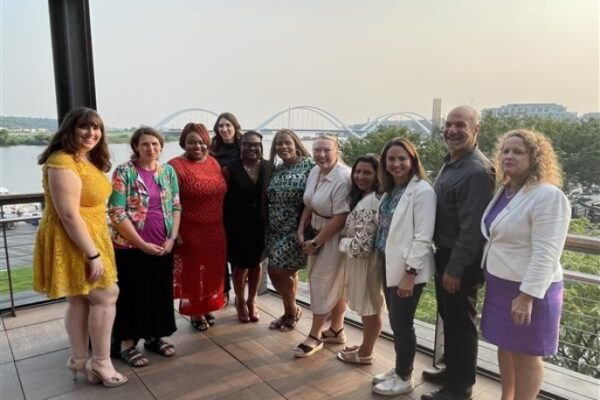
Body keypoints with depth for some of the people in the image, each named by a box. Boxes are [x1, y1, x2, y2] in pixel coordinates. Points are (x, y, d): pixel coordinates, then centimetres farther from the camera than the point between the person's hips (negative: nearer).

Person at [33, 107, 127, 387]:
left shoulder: (89, 160, 10)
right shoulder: (63, 163, -22)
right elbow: (69, 215, -26)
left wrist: (96, 247, 14)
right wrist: (93, 254, -25)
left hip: (89, 238, 10)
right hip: (73, 242, -10)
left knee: (80, 300, 16)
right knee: (105, 296, -3)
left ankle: (79, 360, 29)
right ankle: (101, 363, 12)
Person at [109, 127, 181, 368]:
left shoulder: (168, 171, 4)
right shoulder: (123, 172, -10)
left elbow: (176, 207, 7)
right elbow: (116, 214, -14)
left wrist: (172, 238, -5)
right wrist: (142, 244, -15)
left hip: (162, 246, 5)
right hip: (131, 246, -4)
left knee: (160, 292, 13)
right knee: (131, 294, 7)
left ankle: (154, 337, 32)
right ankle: (126, 343, 24)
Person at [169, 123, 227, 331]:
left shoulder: (213, 163, 6)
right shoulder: (175, 166, -12)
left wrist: (223, 225, 12)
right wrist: (174, 232, -15)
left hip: (215, 230, 6)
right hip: (190, 232, -5)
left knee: (212, 271, 16)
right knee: (193, 273, 10)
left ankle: (207, 307, 36)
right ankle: (195, 312, 28)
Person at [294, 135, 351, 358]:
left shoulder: (344, 178, -25)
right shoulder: (315, 172, 1)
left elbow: (340, 217, -26)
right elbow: (309, 205, 10)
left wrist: (316, 242, -18)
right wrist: (301, 230, 2)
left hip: (333, 237, -8)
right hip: (316, 232, 8)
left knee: (324, 284, 2)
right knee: (335, 284, 18)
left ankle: (314, 336, 19)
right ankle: (336, 330, 33)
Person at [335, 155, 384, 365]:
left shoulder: (372, 201, -23)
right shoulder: (362, 197, 9)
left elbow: (362, 243, -24)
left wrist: (342, 243, -9)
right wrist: (345, 240, 3)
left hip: (367, 260, -10)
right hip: (357, 259, 10)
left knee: (370, 308, 7)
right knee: (365, 307, 20)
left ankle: (365, 353, 22)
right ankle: (365, 345, 35)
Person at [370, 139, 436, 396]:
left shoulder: (422, 190, -14)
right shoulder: (390, 190, 11)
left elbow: (423, 237, -19)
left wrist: (410, 273, -20)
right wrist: (383, 262, 7)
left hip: (407, 269, -7)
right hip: (389, 265, 7)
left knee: (402, 323, 4)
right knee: (395, 322, 17)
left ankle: (404, 377, 23)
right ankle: (399, 369, 34)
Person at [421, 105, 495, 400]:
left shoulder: (477, 170, -21)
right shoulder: (449, 163, 10)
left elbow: (472, 227, -24)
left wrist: (455, 268, -21)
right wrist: (445, 261, 15)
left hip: (462, 261, -9)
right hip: (444, 253, 9)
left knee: (460, 322, 5)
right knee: (448, 317, 20)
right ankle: (452, 370, 38)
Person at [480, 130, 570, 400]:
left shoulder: (549, 196, -18)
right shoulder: (504, 191, 8)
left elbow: (545, 255, -23)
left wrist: (527, 296, -25)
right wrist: (488, 278, 16)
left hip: (528, 289, -8)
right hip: (500, 285, 8)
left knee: (526, 354, 7)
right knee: (505, 347, 20)